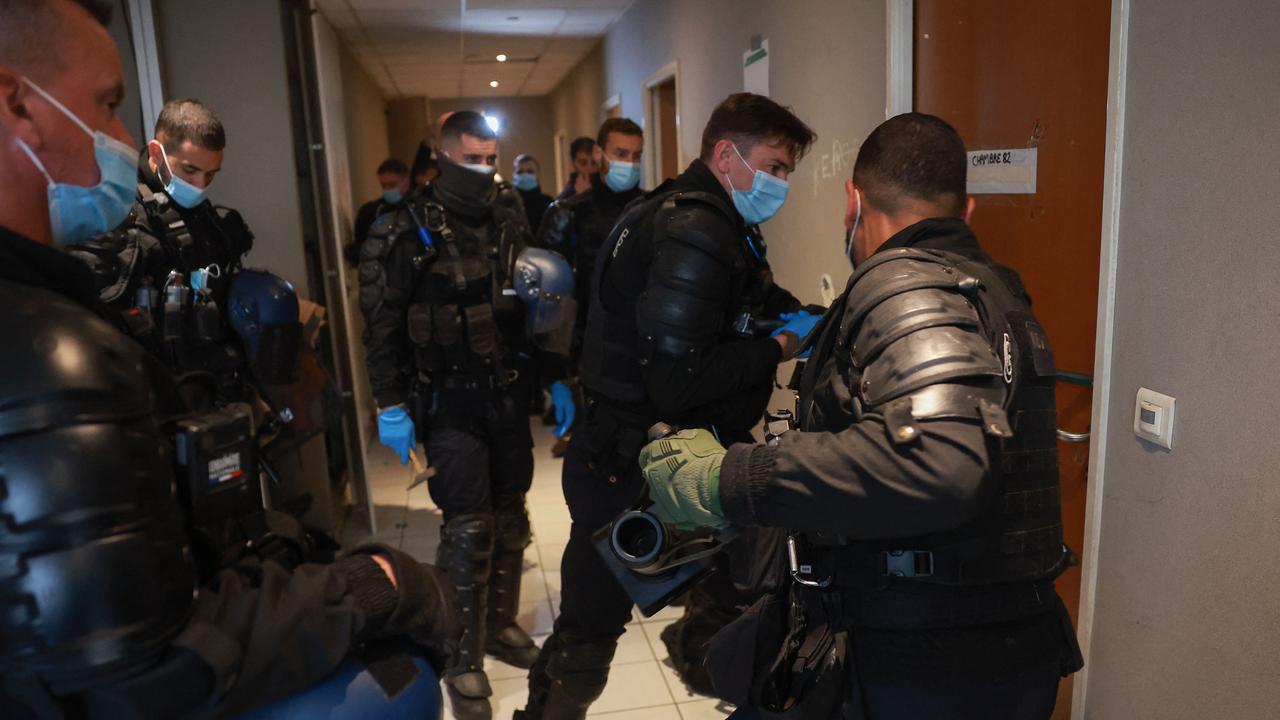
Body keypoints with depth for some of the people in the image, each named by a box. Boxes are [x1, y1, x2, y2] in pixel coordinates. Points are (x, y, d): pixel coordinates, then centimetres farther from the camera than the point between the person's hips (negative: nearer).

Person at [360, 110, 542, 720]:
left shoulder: (511, 227, 8)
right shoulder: (408, 233, -7)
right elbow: (382, 325, -7)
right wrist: (391, 407, -10)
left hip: (508, 396, 5)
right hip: (449, 402, -4)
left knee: (509, 517, 12)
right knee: (468, 530, -3)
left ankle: (501, 625, 33)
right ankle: (464, 659, 14)